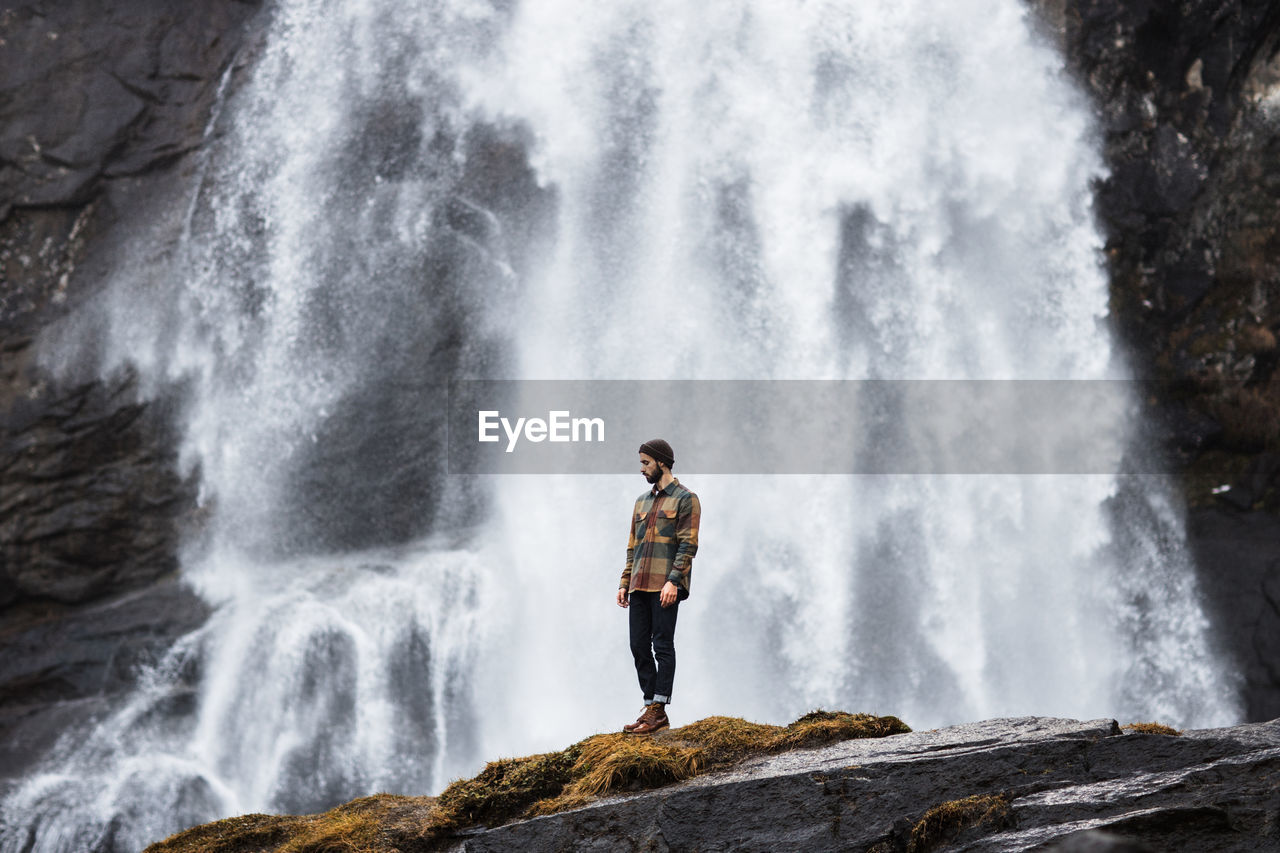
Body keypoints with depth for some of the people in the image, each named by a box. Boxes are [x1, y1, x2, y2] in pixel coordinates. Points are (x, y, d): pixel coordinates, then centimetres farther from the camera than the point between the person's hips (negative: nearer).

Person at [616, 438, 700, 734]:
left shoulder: (685, 499, -1)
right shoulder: (642, 501, 21)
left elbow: (688, 545, -9)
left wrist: (673, 581, -19)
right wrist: (625, 583, 14)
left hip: (665, 586, -7)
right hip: (640, 587, 8)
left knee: (662, 645, -8)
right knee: (639, 646, 4)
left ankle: (659, 712, -8)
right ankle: (651, 708, 9)